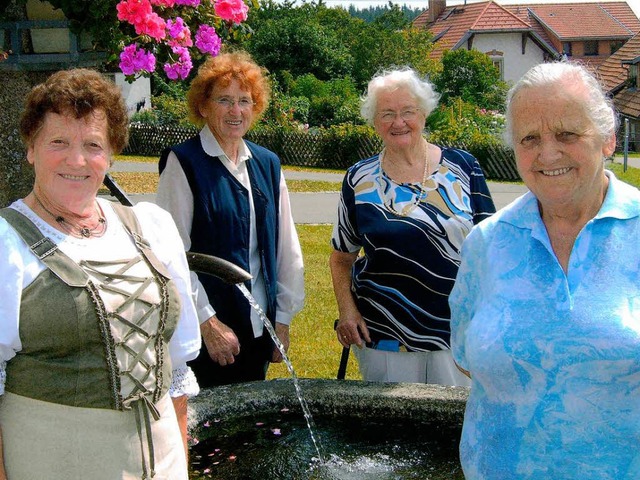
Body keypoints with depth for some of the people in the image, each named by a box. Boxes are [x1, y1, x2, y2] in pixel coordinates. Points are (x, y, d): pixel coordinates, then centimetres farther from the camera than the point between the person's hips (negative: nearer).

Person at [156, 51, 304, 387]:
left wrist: (283, 319, 8)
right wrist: (208, 322, -15)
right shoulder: (183, 163, -9)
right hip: (206, 331, -5)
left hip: (260, 329, 5)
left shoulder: (267, 164, 8)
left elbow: (286, 248, 10)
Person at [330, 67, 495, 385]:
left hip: (458, 335, 0)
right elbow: (342, 257, 10)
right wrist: (346, 310, -4)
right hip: (384, 338, 0)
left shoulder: (462, 168, -1)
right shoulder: (360, 180, 1)